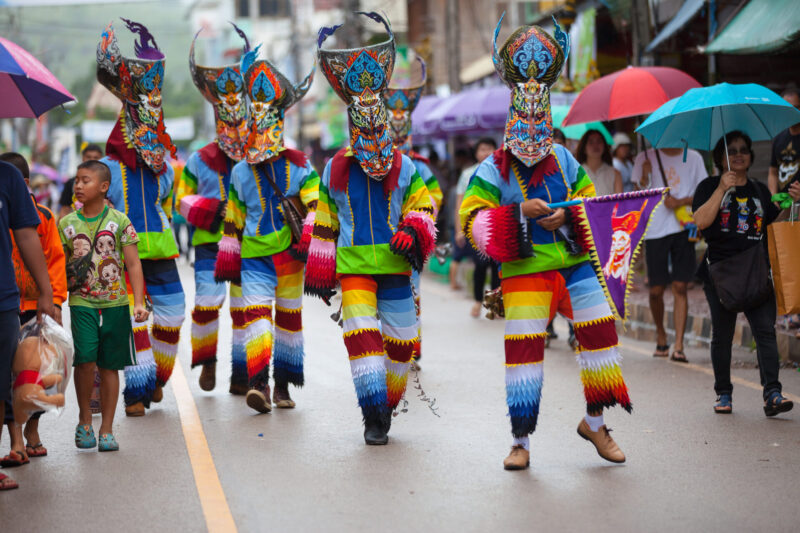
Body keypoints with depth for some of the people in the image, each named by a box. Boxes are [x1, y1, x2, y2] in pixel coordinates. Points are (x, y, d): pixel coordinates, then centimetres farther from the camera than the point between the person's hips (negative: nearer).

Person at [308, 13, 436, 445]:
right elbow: (323, 227, 13)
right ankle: (374, 417, -13)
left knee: (399, 339, 3)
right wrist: (319, 274, 12)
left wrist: (413, 235, -14)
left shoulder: (405, 170, 6)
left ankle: (386, 405, 22)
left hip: (395, 266, 1)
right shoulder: (334, 172, 7)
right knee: (362, 334, -15)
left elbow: (423, 213, 9)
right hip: (353, 268, -1)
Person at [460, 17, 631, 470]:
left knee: (601, 332, 1)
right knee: (523, 347, -7)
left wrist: (567, 217, -7)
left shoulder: (564, 160, 10)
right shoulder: (493, 170, -2)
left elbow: (593, 203, 15)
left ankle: (595, 422, 21)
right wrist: (520, 212, -19)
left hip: (576, 263, 4)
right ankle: (521, 441, 4)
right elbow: (471, 220, -9)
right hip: (525, 271, -4)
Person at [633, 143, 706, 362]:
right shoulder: (646, 158, 6)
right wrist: (645, 176, -19)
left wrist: (681, 201, -9)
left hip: (683, 228, 0)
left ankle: (678, 346, -7)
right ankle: (660, 334, 27)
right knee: (656, 290, 2)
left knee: (680, 287, -7)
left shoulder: (693, 158, 9)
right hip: (655, 230, 0)